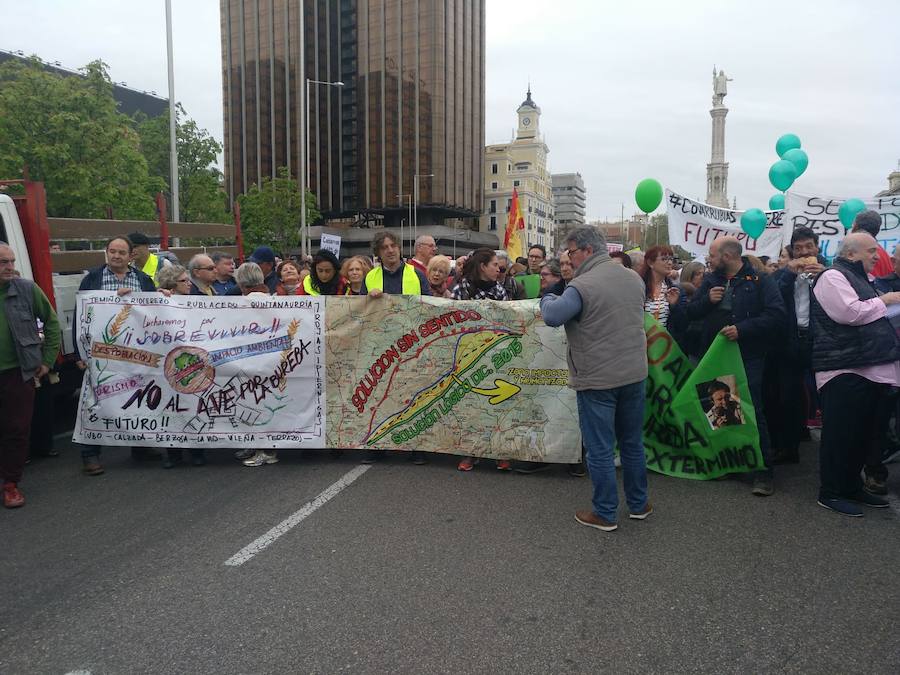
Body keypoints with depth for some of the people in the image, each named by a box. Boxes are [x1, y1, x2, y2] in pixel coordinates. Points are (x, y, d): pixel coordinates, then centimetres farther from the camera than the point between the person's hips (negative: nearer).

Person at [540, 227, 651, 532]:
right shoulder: (634, 278, 5)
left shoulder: (582, 286, -19)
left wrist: (548, 299, 2)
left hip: (597, 380, -7)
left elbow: (552, 316, -20)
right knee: (633, 443, 19)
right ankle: (639, 504, 31)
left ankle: (605, 513, 15)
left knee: (600, 449, 5)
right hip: (634, 374, 7)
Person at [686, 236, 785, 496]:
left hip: (748, 357, -6)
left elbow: (776, 315, -15)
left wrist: (742, 329, -22)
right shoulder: (710, 280, 11)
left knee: (753, 411, -5)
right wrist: (707, 299, -8)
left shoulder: (759, 280, -6)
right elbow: (691, 311, 11)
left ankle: (763, 470, 5)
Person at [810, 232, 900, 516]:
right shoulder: (833, 277, -7)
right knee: (840, 434, -5)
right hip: (845, 369, -10)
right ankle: (831, 492, 3)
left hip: (871, 370, 10)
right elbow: (849, 313, -21)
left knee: (863, 433, 13)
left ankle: (852, 486, 24)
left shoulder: (862, 279, 23)